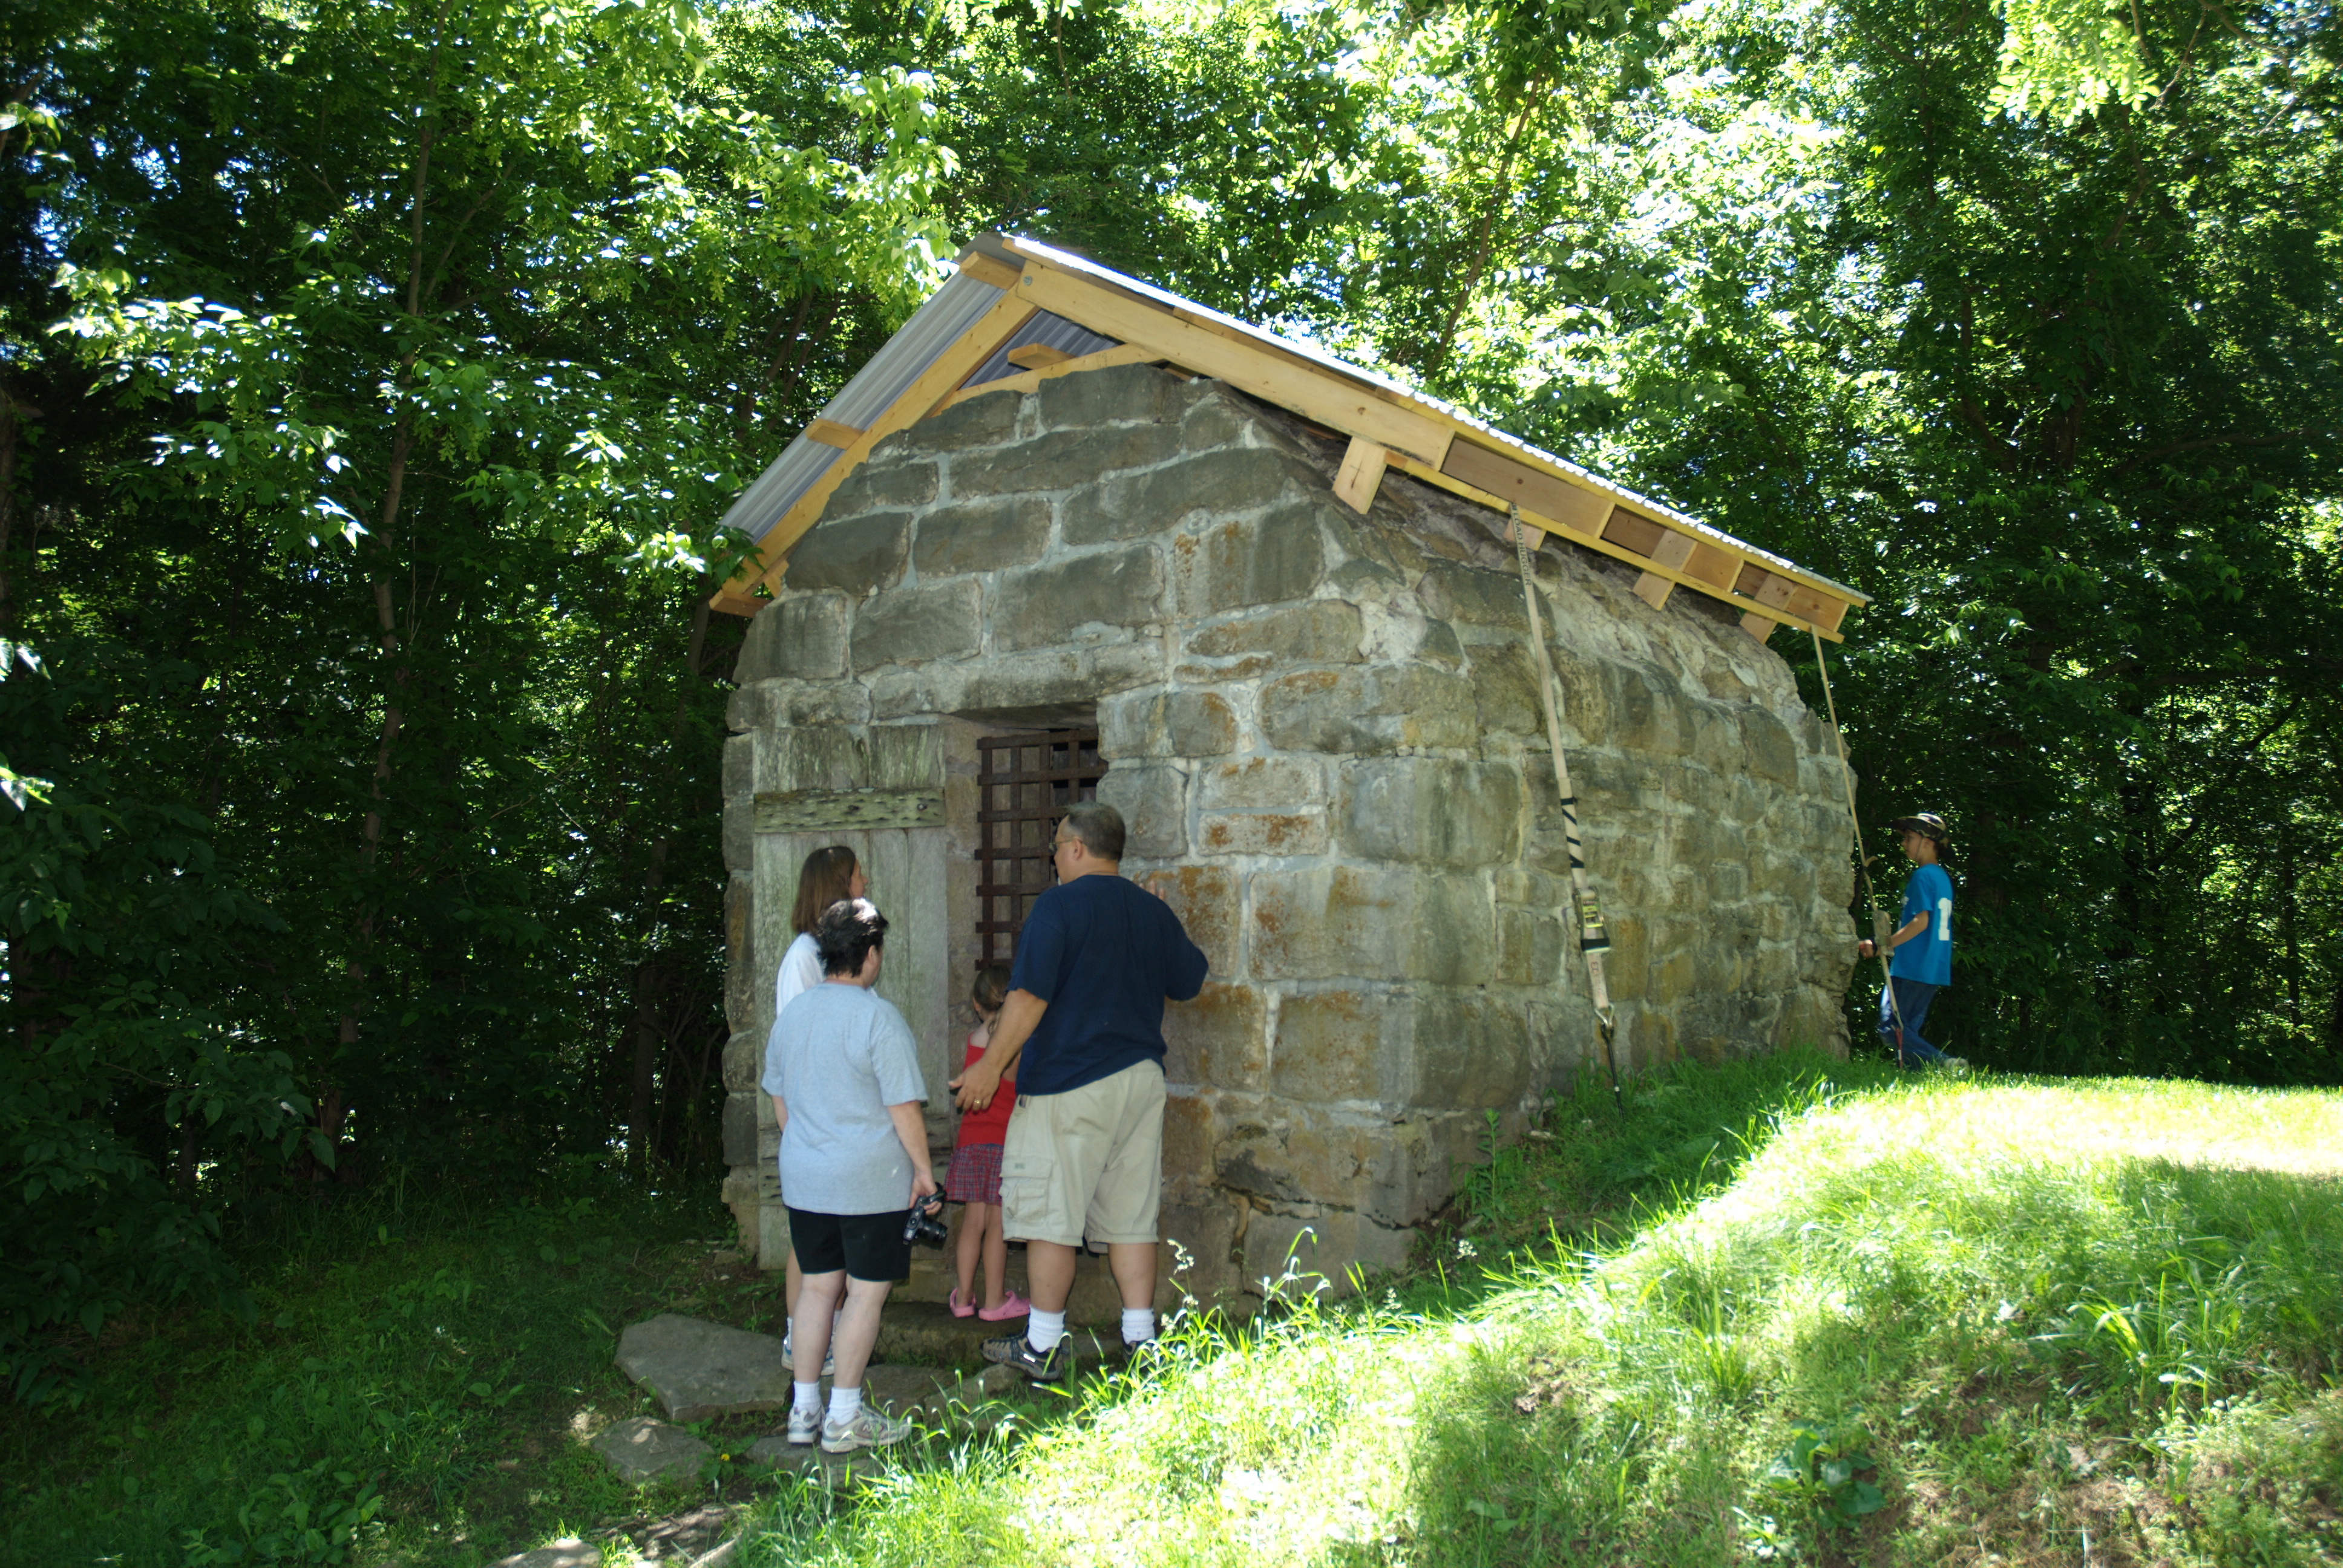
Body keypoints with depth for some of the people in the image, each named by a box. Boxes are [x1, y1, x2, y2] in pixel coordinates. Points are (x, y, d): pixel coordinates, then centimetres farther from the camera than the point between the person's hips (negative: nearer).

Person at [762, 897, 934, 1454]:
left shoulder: (791, 1015, 8)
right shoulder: (878, 1017, -14)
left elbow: (779, 1101, 16)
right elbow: (903, 1106, -15)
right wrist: (923, 1169, -5)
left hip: (804, 1177, 7)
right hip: (871, 1178, -7)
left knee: (818, 1284, 15)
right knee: (866, 1290, 3)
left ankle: (804, 1410, 20)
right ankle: (844, 1418, 8)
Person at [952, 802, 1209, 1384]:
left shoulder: (1059, 905, -9)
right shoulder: (1153, 911, 9)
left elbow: (1030, 995, -16)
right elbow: (1189, 982, 21)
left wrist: (992, 1064, -11)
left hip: (1069, 1084, -6)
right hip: (1141, 1080, 6)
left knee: (1050, 1216, 2)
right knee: (1130, 1219, 11)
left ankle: (1043, 1348, 8)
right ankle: (1141, 1340, 13)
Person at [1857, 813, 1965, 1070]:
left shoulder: (1923, 875, -10)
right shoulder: (1943, 877, 18)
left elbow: (1921, 922, -19)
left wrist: (1881, 945, -19)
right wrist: (1890, 941, 22)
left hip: (1911, 969, -10)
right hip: (1934, 971, 10)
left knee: (1891, 1029, -11)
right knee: (1907, 1031, 10)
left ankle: (1944, 1064, -21)